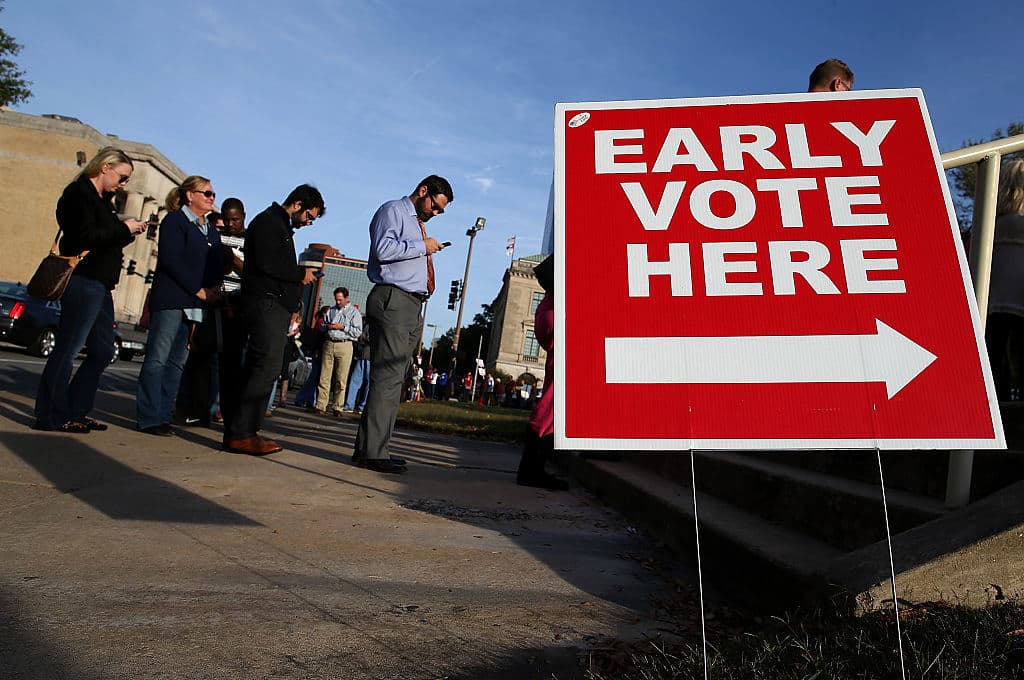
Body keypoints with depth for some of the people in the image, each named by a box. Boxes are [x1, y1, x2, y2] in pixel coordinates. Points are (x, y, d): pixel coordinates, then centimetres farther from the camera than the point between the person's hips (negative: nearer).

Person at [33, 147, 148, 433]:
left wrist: (128, 230, 6)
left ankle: (74, 412, 18)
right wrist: (123, 229, -11)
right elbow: (84, 236, -19)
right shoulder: (79, 193, -6)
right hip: (83, 281, -10)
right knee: (68, 348, -7)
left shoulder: (101, 199, 22)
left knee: (103, 351, 10)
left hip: (100, 286, 10)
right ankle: (51, 417, 0)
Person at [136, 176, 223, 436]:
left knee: (177, 361, 6)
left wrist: (213, 289, -1)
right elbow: (171, 260, -12)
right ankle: (149, 418, -2)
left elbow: (218, 268, 19)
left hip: (196, 305, 7)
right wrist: (198, 290, -13)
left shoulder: (212, 232, 21)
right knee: (158, 359, -6)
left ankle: (163, 416, 11)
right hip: (171, 300, -7)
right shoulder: (175, 220, -1)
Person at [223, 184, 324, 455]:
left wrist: (292, 306, 15)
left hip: (276, 306, 10)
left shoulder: (282, 227, 27)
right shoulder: (268, 221, -4)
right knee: (267, 366, -16)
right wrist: (301, 273, -5)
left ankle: (237, 432, 12)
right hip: (266, 303, -10)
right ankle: (241, 434, -16)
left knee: (257, 367, 8)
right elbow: (267, 263, -18)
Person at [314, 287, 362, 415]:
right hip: (328, 344, 4)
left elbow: (358, 331, -3)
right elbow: (322, 325, 25)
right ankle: (320, 406, 2)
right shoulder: (331, 311, 20)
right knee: (324, 377, -1)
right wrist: (327, 326, 2)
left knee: (341, 379, -3)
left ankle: (337, 407, 3)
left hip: (344, 345, -4)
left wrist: (343, 327, -11)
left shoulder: (354, 312, 6)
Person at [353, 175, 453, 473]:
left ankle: (371, 448, 10)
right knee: (387, 376, -13)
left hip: (413, 305, 9)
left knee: (394, 378, 6)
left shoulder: (419, 224, 29)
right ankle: (371, 451, -10)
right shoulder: (393, 211, 3)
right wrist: (422, 247, -8)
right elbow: (383, 248, -15)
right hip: (393, 301, -9)